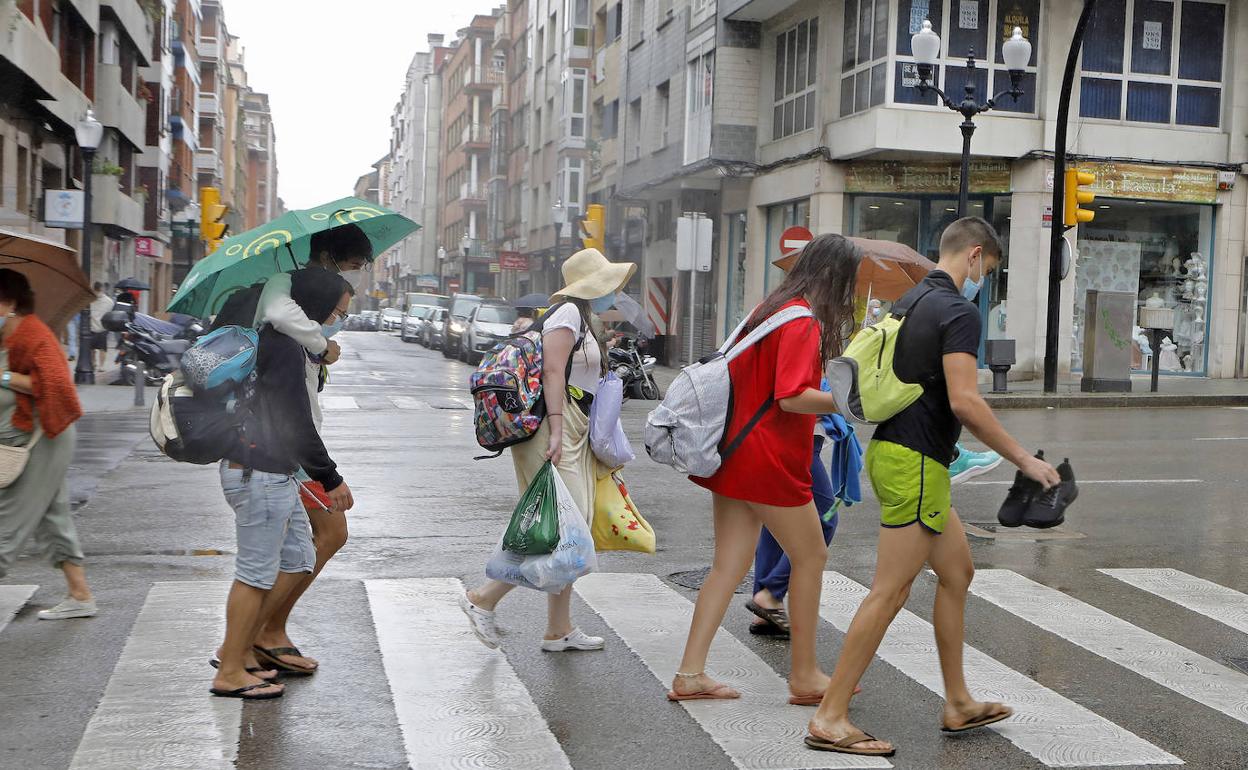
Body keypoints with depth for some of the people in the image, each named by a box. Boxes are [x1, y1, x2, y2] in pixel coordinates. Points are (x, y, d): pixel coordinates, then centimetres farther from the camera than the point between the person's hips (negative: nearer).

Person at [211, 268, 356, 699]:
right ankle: (230, 673, 8)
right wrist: (331, 479, -12)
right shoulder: (285, 345, -19)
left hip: (275, 473, 10)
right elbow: (296, 424, -19)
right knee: (257, 574, -2)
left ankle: (238, 649, 23)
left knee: (297, 562, 16)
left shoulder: (274, 336, 13)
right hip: (260, 474, -10)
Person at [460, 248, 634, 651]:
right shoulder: (567, 313, -7)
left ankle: (560, 630, 13)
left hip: (573, 436, 10)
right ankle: (483, 598, -4)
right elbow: (552, 372, -16)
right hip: (555, 431, -10)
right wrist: (556, 430, -24)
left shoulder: (584, 320, 23)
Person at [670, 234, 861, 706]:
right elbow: (791, 397, -23)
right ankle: (804, 677, 14)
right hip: (770, 460, -9)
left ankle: (690, 675, 8)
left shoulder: (770, 310, 14)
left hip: (736, 452, 9)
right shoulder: (803, 321, -15)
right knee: (810, 558, 6)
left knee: (729, 565, 9)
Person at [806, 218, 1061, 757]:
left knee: (957, 570, 18)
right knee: (889, 594, -6)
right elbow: (964, 401, -23)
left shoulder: (910, 302, 15)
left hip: (892, 448, 10)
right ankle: (830, 718, -3)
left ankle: (958, 703, 24)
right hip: (916, 463, -10)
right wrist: (1024, 460, -16)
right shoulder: (959, 311, -14)